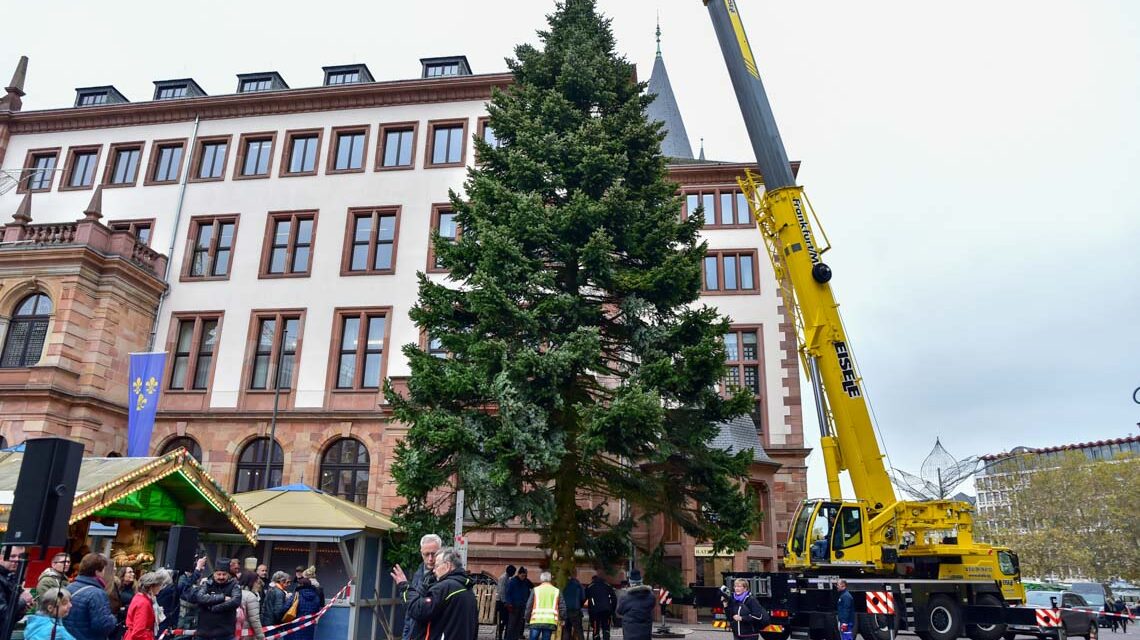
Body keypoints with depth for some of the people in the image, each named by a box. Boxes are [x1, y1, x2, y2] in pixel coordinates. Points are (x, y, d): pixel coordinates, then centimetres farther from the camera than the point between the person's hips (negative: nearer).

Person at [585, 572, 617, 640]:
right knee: (606, 628, 11)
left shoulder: (589, 587, 11)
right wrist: (612, 610, 14)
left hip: (595, 610, -2)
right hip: (607, 610, 2)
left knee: (595, 629, 6)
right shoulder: (607, 586, 17)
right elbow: (614, 598, 12)